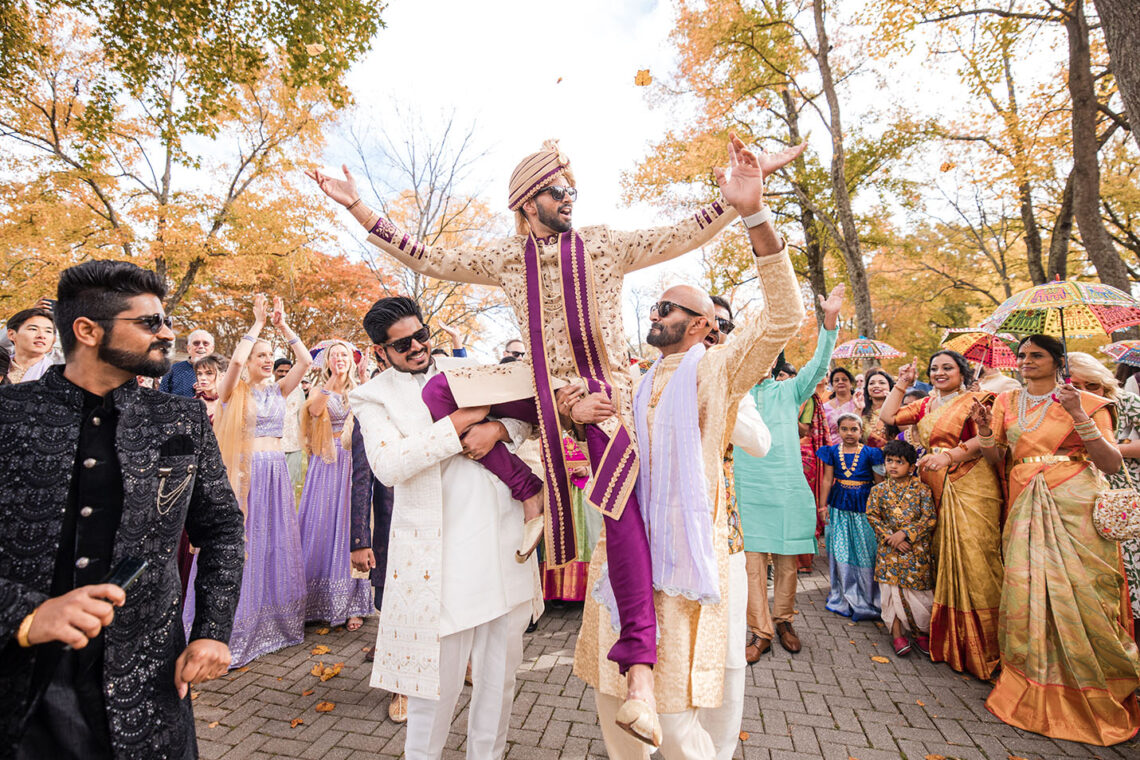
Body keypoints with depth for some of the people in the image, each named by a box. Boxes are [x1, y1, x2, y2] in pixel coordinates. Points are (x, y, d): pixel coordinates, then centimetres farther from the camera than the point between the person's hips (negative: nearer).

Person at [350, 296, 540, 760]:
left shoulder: (465, 370, 11)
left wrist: (497, 429, -11)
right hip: (438, 550, -3)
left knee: (500, 669, 16)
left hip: (502, 534, 4)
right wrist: (464, 420, -17)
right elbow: (388, 466, -16)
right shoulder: (373, 396, 1)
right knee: (439, 671, 7)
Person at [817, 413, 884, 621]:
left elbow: (879, 483, 0)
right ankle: (845, 596, 22)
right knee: (840, 550, 6)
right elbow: (827, 480, 4)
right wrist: (823, 506, 3)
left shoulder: (869, 453, -4)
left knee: (865, 550, 2)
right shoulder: (832, 452, 2)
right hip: (839, 507, 2)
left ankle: (867, 598, 17)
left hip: (864, 506, -2)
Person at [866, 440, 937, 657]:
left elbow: (930, 519, -7)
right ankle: (897, 634, 14)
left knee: (919, 590, 5)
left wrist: (905, 533, -16)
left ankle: (921, 633, 25)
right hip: (889, 549, 1)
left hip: (917, 549, -1)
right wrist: (890, 537, -12)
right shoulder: (879, 490, 2)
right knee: (891, 589, 2)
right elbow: (872, 516, 0)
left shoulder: (921, 489, -3)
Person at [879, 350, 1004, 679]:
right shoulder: (925, 405, 18)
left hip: (971, 487, -6)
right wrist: (902, 383, 14)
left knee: (972, 558, -8)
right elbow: (887, 416, 13)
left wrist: (950, 456, -26)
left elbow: (984, 440, -13)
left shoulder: (975, 400, -1)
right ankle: (952, 641, 19)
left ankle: (983, 647, 3)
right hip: (938, 491, 6)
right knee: (946, 558, 9)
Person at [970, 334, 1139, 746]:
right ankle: (1033, 692, 16)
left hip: (1075, 509, -2)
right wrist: (984, 430, -8)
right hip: (1026, 508, 3)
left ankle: (1096, 697, 18)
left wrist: (1080, 418, -17)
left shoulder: (1085, 402, 2)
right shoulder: (1007, 402, 11)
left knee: (1079, 594, -3)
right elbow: (998, 461, 10)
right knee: (1026, 592, 1)